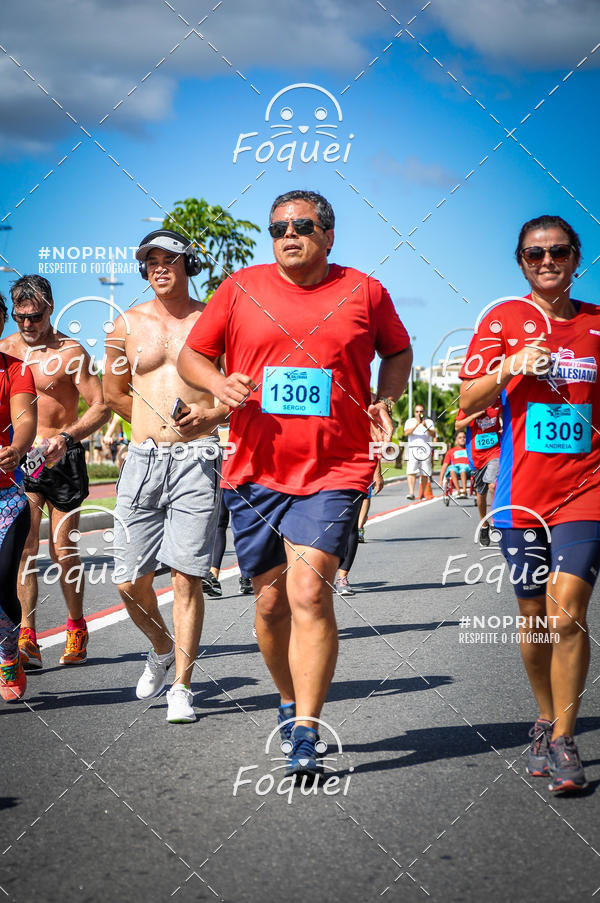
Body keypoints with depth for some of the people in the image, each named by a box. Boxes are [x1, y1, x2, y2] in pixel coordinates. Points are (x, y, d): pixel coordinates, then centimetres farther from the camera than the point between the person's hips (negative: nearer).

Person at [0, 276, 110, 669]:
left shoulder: (70, 352, -6)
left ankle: (77, 629, 22)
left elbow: (101, 407, -10)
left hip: (63, 459, -3)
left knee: (63, 551, 3)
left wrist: (67, 437, -26)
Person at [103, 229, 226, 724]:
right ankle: (162, 649, 31)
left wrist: (210, 413, -7)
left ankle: (182, 687, 1)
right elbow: (113, 392, 23)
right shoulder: (128, 324, 10)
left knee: (187, 577, -8)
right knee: (130, 580, 2)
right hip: (142, 460, 3)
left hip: (197, 461, -3)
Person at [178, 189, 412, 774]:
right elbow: (190, 355, 12)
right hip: (254, 469, 3)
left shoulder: (364, 292, 5)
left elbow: (398, 351, 20)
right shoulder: (240, 289, 6)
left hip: (334, 470, -2)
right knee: (270, 599, 10)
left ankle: (305, 732, -11)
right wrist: (217, 382, -9)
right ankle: (291, 701, 34)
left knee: (309, 593, -16)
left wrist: (385, 400, 1)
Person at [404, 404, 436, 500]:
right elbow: (406, 433, -6)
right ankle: (411, 493, -22)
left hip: (426, 449, 1)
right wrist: (416, 425, -17)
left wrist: (426, 427, -18)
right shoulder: (410, 421, 12)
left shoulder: (429, 422, 12)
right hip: (413, 449, -1)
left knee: (424, 473, 1)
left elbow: (433, 435, -1)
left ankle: (422, 493, 11)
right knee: (411, 471, -15)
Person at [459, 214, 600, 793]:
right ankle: (546, 720, 29)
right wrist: (507, 369, -18)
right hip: (521, 491, 0)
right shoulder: (505, 319, 3)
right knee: (534, 618, 9)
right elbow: (468, 402, -2)